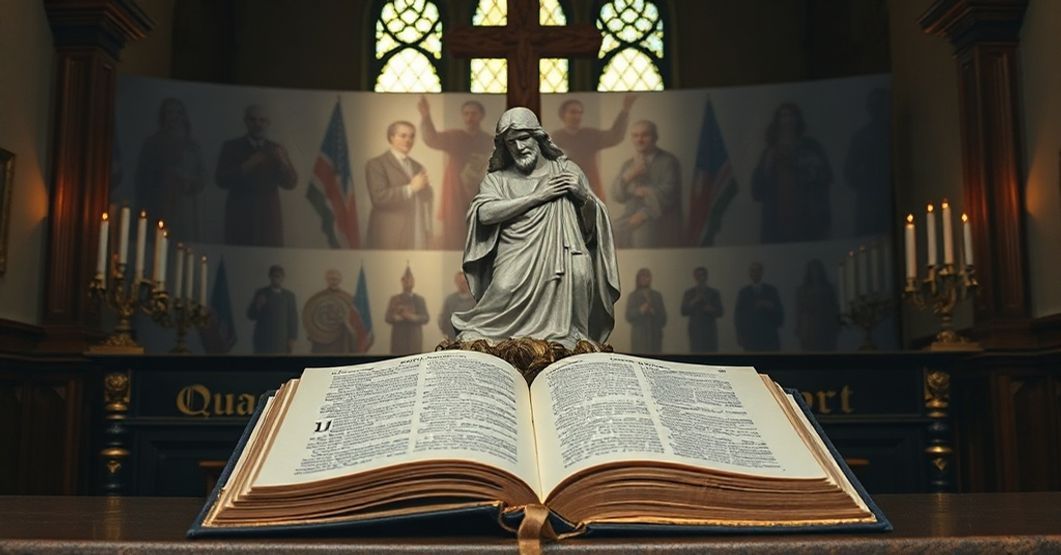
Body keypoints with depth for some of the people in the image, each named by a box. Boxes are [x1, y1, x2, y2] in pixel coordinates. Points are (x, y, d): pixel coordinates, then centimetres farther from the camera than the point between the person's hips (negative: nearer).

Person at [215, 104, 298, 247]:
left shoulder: (276, 150, 11)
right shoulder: (231, 147, 6)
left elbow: (291, 183, 4)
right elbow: (222, 181, -3)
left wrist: (282, 162, -14)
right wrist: (246, 166, -15)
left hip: (269, 217, 1)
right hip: (240, 217, -1)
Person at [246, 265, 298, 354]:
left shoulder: (289, 296, 11)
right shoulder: (261, 293, 7)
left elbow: (293, 318, 7)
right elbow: (250, 315, 6)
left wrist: (292, 338, -1)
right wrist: (258, 306, -14)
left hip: (282, 341, 1)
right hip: (263, 339, -1)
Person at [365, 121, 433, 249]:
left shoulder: (418, 167, 20)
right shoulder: (376, 164, -1)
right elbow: (379, 197, -14)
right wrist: (411, 188, -13)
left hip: (417, 238, 6)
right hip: (390, 238, -6)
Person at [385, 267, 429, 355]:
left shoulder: (419, 299, 9)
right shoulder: (394, 299, 10)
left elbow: (426, 318, 1)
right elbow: (388, 318, 2)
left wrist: (413, 317, -16)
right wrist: (399, 317, -17)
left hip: (414, 338, 0)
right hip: (398, 338, 0)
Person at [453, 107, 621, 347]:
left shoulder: (565, 170, 16)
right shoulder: (497, 179, 14)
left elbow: (592, 227, 16)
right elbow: (485, 213, -8)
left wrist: (584, 196, -5)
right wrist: (538, 196, -6)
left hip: (561, 272, 1)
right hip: (516, 272, -1)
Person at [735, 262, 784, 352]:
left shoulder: (771, 290, 11)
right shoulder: (743, 292, 12)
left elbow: (779, 313, 8)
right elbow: (739, 314, 8)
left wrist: (771, 306, -12)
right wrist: (740, 335, 0)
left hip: (769, 337, 0)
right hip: (750, 337, 0)